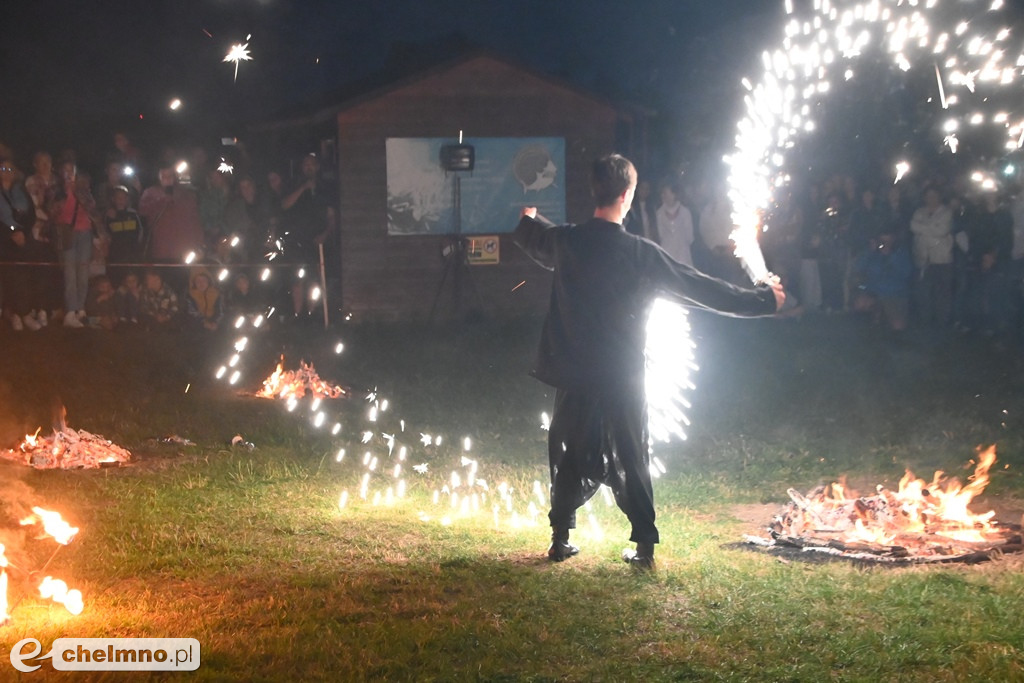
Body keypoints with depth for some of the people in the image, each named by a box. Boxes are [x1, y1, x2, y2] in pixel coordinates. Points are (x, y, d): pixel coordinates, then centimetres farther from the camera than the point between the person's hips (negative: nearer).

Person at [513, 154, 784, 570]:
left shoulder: (566, 242, -4)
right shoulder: (641, 254, -12)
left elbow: (529, 238, 22)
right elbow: (701, 288, -5)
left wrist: (528, 218, 47)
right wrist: (762, 301, 5)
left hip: (575, 378, 2)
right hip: (623, 380, -2)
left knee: (572, 458, 13)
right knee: (631, 461, 8)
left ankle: (560, 539, 17)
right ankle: (644, 546, 8)